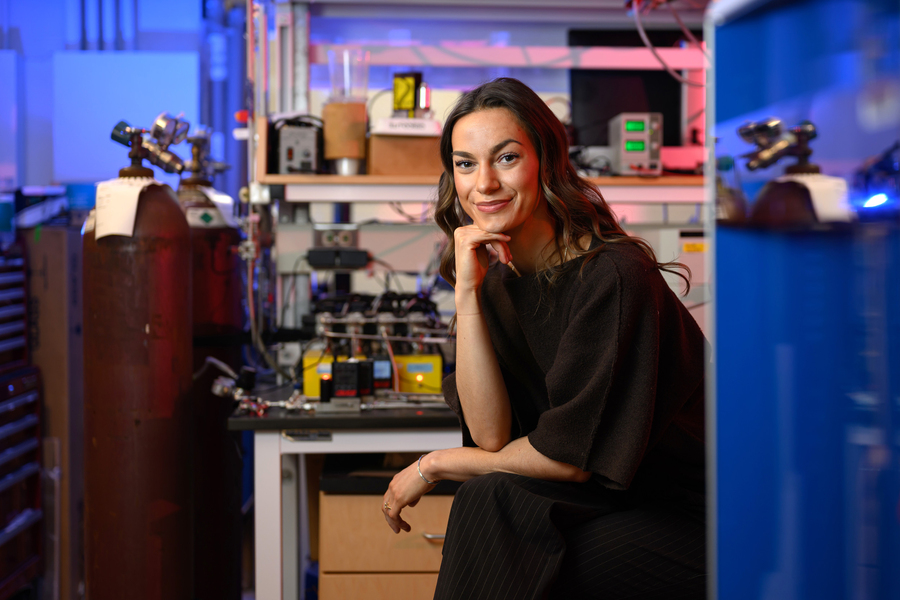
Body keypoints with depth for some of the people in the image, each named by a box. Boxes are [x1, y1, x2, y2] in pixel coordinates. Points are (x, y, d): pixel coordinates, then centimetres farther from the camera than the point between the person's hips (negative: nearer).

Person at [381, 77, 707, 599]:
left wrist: (434, 466, -9)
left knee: (491, 502, -25)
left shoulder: (614, 276, -20)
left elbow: (572, 455, -20)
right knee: (487, 499, -23)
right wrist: (466, 294, -14)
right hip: (606, 505, 6)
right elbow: (492, 435, -8)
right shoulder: (498, 281, 3)